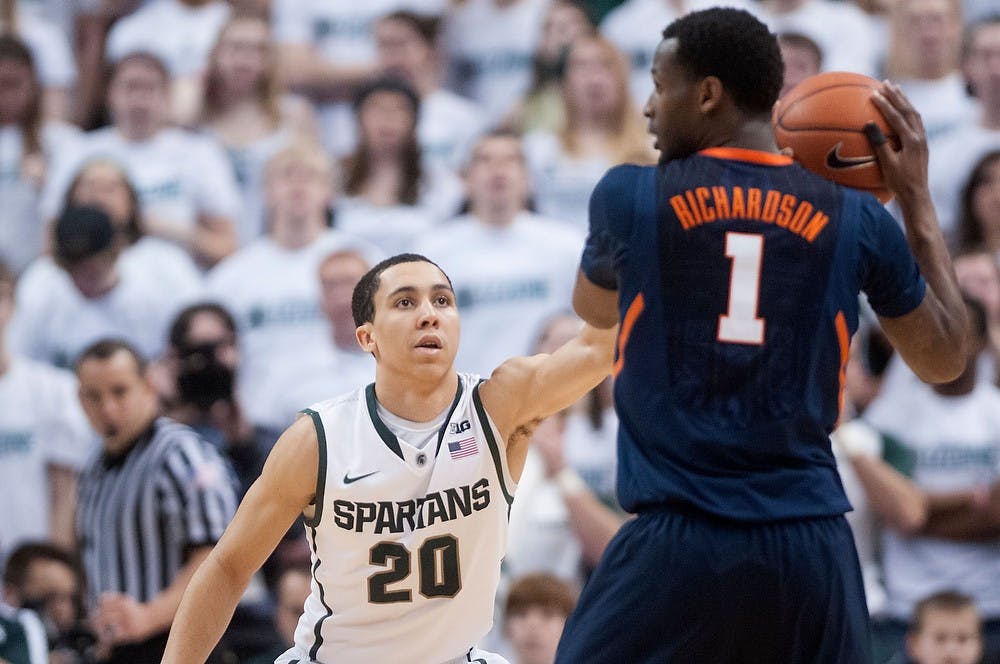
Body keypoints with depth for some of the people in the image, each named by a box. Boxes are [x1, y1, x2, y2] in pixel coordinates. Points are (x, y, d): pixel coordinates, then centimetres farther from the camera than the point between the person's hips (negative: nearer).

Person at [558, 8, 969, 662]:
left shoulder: (630, 196, 1)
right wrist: (917, 198, 23)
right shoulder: (857, 219, 5)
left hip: (678, 542, -2)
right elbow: (945, 358, 18)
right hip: (811, 546, 2)